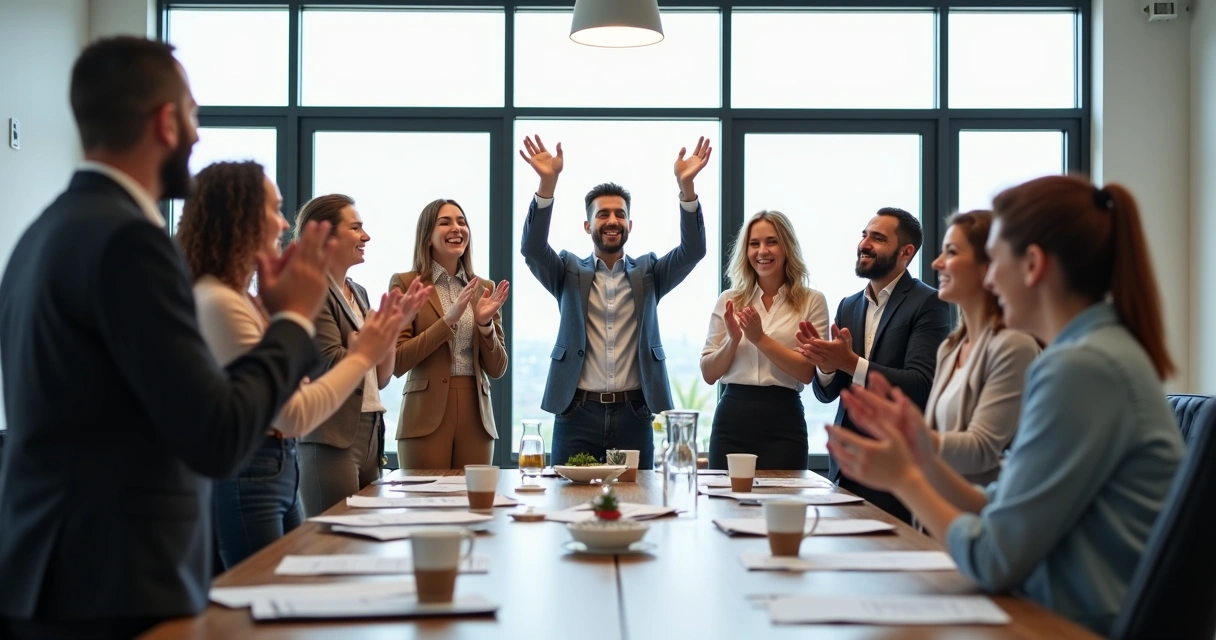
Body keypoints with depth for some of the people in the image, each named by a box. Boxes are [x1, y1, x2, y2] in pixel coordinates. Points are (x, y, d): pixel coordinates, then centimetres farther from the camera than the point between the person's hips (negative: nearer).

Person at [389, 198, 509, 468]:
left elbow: (497, 369, 9)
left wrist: (485, 323, -8)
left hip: (476, 416, 3)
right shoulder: (405, 283, 0)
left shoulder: (484, 290, 11)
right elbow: (396, 363, -8)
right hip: (427, 417, -3)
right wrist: (448, 319, -16)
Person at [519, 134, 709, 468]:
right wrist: (547, 183, -22)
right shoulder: (569, 272, 8)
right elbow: (533, 249, -9)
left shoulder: (648, 272, 10)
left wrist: (686, 185, -18)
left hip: (633, 415, 1)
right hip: (577, 413, -1)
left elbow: (693, 250, -4)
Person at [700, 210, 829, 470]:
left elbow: (808, 372, -7)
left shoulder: (812, 301, 2)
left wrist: (761, 339, -14)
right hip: (732, 417, 2)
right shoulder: (729, 301, 9)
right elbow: (709, 374, 7)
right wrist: (733, 340, -10)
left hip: (783, 421, -2)